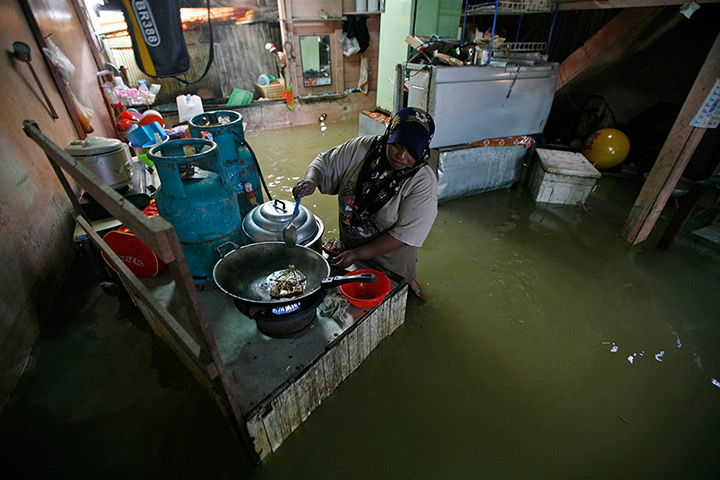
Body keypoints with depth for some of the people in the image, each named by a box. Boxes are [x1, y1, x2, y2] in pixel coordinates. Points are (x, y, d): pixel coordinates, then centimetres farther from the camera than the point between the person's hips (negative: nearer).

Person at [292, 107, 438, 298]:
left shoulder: (423, 182, -21)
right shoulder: (362, 147, -9)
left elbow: (405, 235, -23)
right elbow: (325, 163, 3)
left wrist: (357, 254, -24)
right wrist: (310, 180, -21)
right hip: (348, 246, 5)